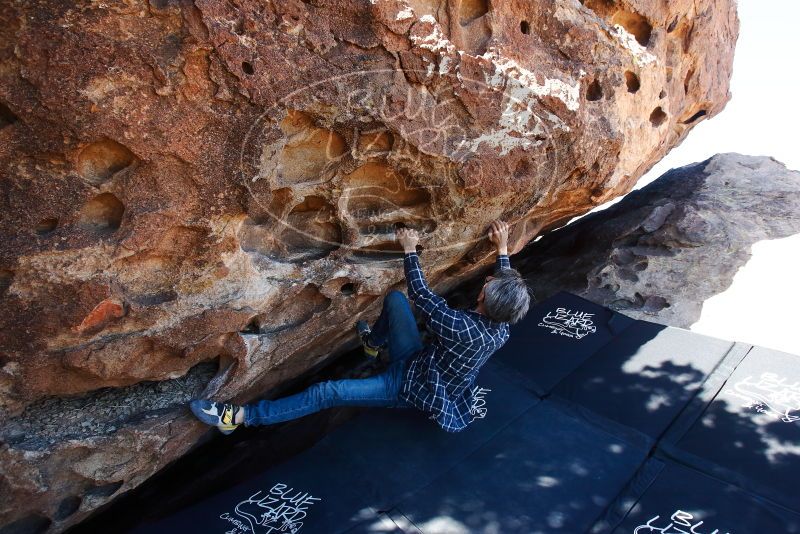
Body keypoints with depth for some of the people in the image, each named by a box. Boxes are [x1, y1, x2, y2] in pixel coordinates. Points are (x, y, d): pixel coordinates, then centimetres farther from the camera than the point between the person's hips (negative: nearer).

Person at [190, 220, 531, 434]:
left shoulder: (462, 328, -37)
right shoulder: (501, 330, -13)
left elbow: (421, 295, -26)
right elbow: (507, 286, 9)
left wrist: (409, 250, -15)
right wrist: (502, 248, 17)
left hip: (413, 388, -8)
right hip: (421, 364, 8)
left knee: (328, 393, -14)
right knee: (394, 299, 6)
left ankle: (239, 417, -9)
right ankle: (374, 342, 38)